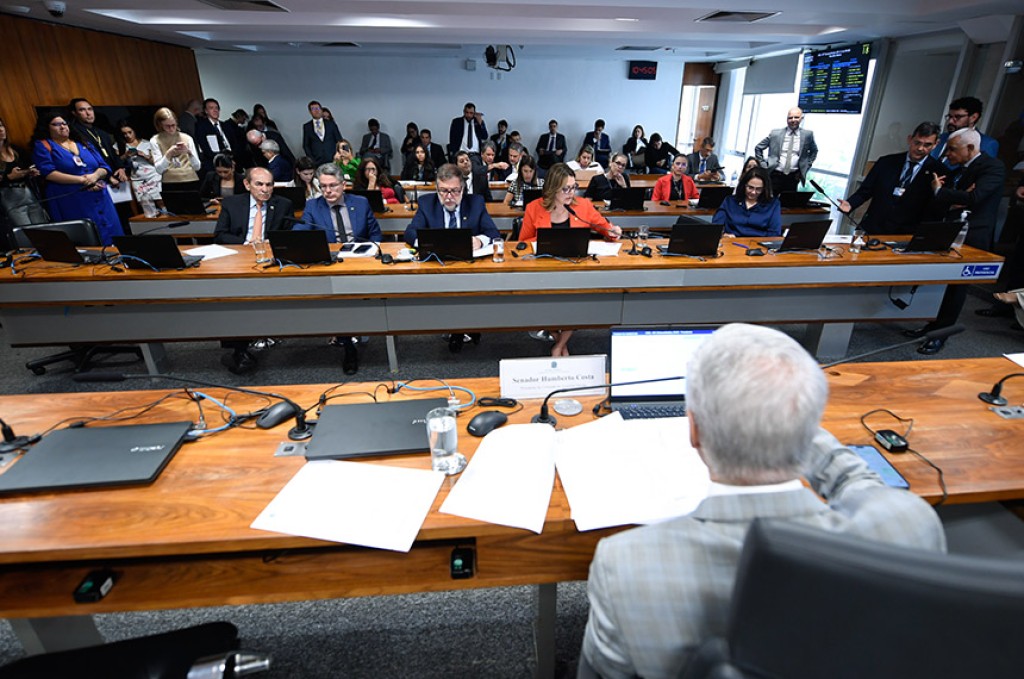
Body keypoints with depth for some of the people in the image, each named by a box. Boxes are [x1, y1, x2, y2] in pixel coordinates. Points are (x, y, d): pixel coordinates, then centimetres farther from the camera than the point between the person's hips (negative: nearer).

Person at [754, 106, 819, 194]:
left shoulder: (807, 135, 4)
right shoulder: (775, 133, 1)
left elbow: (814, 151, 21)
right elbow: (758, 148, 8)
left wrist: (806, 166, 11)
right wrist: (764, 165, 2)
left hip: (793, 177, 1)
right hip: (775, 175, -1)